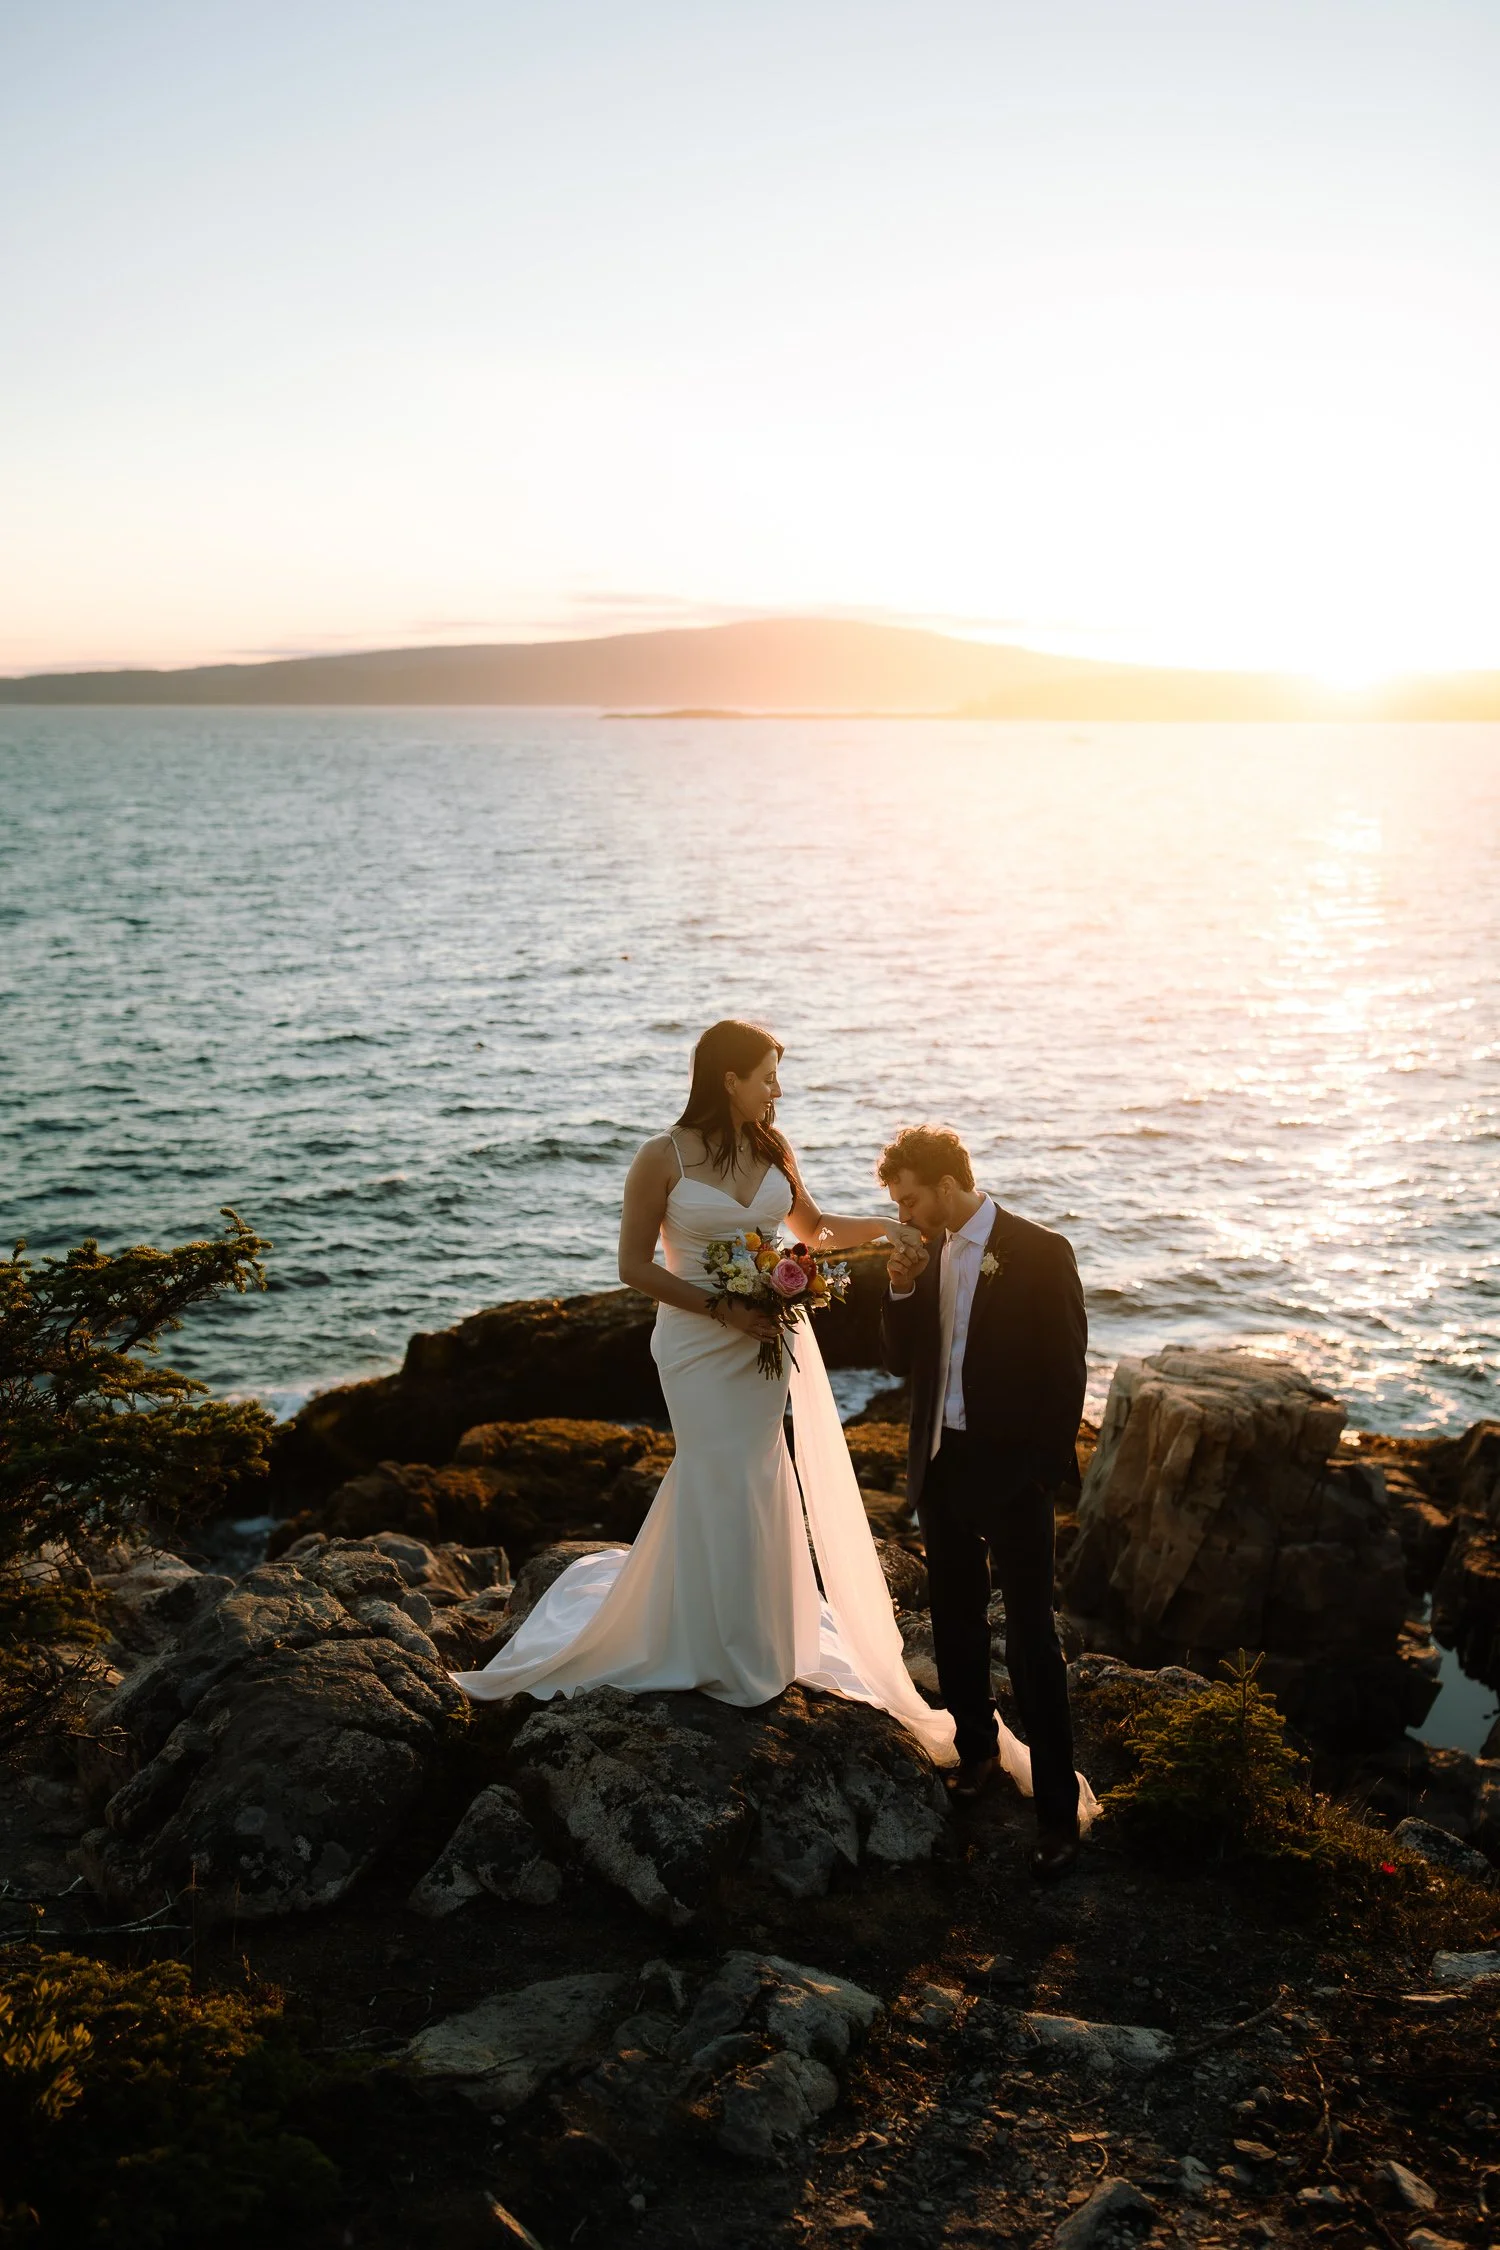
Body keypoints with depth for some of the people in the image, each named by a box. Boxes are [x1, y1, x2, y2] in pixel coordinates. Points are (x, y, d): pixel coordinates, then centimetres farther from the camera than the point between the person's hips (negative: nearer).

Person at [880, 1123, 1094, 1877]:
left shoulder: (1039, 1254, -14)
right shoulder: (926, 1254, 4)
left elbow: (1065, 1371, -12)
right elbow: (903, 1362, 7)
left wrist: (1046, 1470, -14)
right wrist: (901, 1291, -10)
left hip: (1010, 1474, -6)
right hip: (940, 1467, 6)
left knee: (1031, 1638, 0)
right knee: (954, 1623, 19)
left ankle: (1059, 1808, 8)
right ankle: (976, 1749, 38)